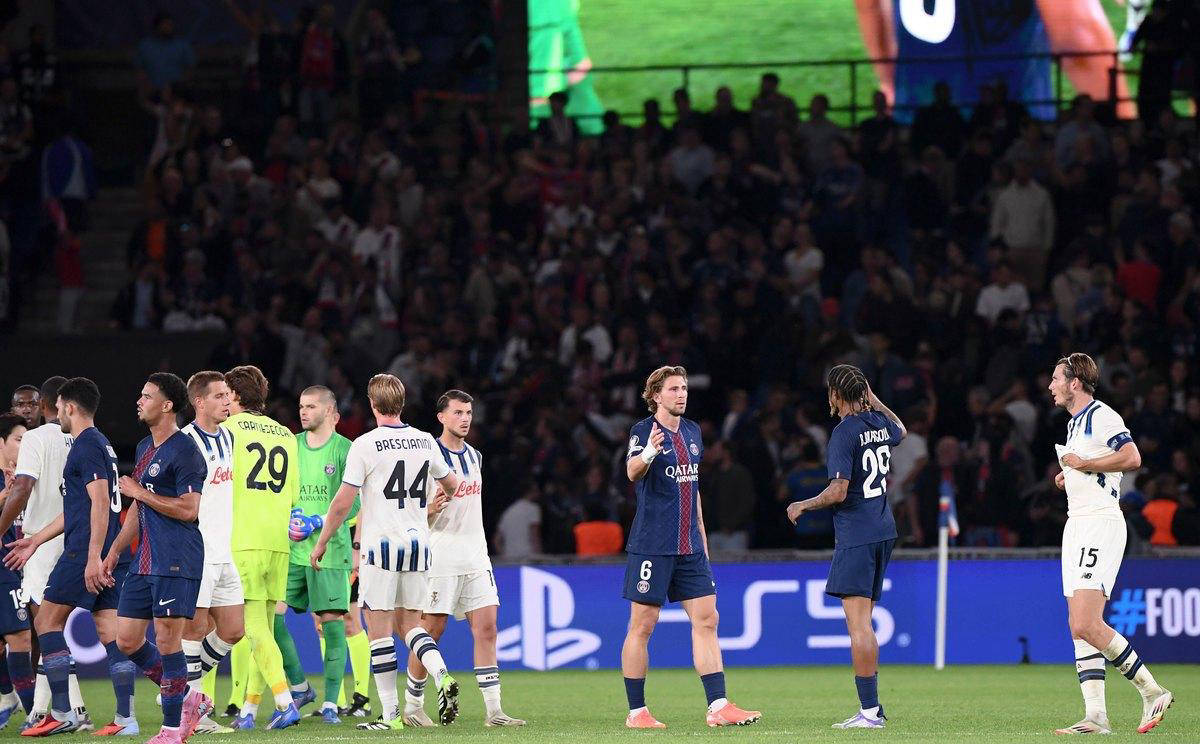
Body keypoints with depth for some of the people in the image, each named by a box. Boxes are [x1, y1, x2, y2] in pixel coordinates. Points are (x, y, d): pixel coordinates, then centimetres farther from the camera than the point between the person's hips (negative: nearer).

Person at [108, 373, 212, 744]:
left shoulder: (184, 451, -11)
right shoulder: (144, 449, 18)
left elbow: (189, 509, -18)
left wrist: (139, 492, -12)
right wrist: (114, 551, 23)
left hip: (177, 562, -9)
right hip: (145, 561, 9)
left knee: (167, 642, -7)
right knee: (127, 640, 7)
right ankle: (188, 698, 19)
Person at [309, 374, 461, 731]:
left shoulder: (365, 445, -9)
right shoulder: (425, 441, 7)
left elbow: (342, 504, -9)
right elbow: (452, 485, 23)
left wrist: (321, 543, 4)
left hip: (381, 544, -5)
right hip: (418, 542, 5)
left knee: (379, 631, 0)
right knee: (409, 623, 16)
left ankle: (391, 714, -2)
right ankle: (442, 677, -10)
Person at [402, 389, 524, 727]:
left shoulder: (474, 456, 15)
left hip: (475, 556, 6)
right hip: (440, 556, -6)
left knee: (486, 627, -3)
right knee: (431, 631, -1)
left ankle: (494, 711, -6)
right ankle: (413, 706, 13)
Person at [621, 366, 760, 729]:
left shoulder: (692, 432, 13)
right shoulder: (643, 430, -8)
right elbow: (632, 472, -27)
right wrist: (647, 454, -48)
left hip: (689, 547, 7)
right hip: (651, 545, -7)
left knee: (706, 620, 0)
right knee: (642, 625, -2)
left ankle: (718, 706, -1)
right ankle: (636, 712, 4)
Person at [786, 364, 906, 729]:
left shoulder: (844, 433, -14)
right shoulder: (880, 422, 10)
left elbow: (838, 492, -20)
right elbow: (900, 430, 37)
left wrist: (802, 506, -5)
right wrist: (874, 400, 37)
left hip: (856, 536, -9)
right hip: (884, 531, 9)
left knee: (858, 623, -10)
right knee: (862, 622, 14)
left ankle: (869, 710, -15)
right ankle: (872, 706, 15)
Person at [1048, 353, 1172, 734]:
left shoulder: (1101, 416, -9)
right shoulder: (1074, 423, 21)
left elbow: (1131, 458, -24)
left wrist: (1082, 464, -14)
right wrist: (1069, 475, 16)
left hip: (1101, 524, -10)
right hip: (1077, 525, 10)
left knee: (1087, 624, -18)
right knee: (1079, 627, 2)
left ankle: (1151, 690, -9)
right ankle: (1096, 716, -2)